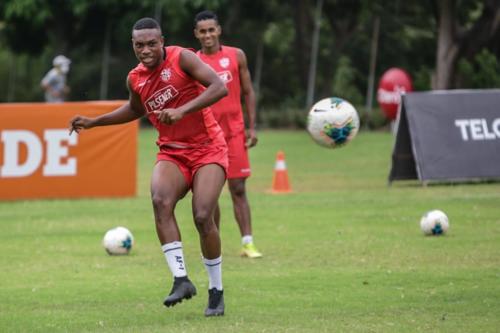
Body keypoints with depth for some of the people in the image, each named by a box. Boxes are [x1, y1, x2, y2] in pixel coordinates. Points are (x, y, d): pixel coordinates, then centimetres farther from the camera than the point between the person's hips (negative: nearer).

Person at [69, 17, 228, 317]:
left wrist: (183, 110, -32)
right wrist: (94, 122, 22)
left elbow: (219, 87, -22)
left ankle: (217, 290, 0)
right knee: (160, 200, -26)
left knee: (203, 216, -19)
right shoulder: (136, 79, 5)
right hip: (172, 153, 4)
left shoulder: (181, 59, -12)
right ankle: (181, 279, -26)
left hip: (208, 149, -4)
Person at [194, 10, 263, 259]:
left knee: (238, 189, -5)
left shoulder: (236, 56, 5)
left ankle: (247, 243, -9)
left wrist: (252, 127, 2)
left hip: (234, 131, 0)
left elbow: (248, 92, 9)